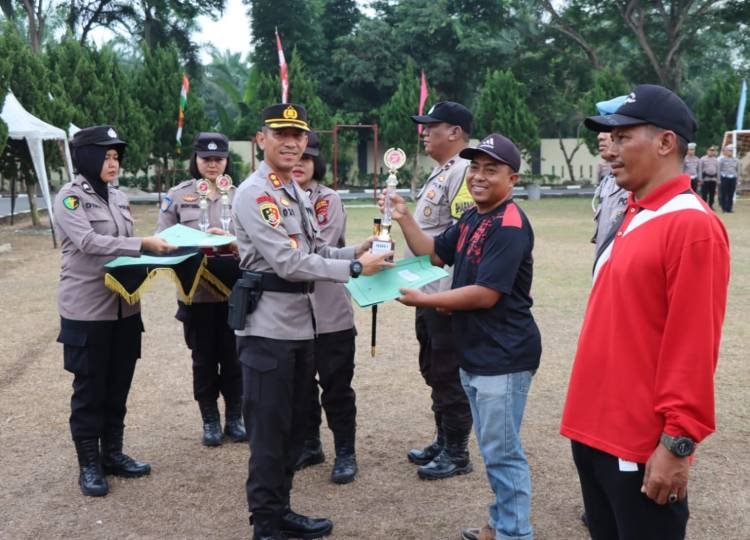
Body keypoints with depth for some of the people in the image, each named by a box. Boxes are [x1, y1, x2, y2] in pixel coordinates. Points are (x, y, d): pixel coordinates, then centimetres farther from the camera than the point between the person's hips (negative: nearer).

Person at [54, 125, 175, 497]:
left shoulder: (119, 198, 12)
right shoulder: (70, 198, -9)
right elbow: (88, 242, -21)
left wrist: (149, 255, -4)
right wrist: (143, 244, -26)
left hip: (124, 307, 6)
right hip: (86, 310, -6)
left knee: (118, 385, 13)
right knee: (89, 388, 3)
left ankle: (112, 453, 27)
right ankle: (88, 464, 14)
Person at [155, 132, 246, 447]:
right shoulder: (178, 195, 4)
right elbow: (161, 238, 3)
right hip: (196, 289, 0)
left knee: (233, 356, 7)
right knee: (204, 358, 9)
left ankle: (234, 418, 23)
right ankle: (210, 421, 23)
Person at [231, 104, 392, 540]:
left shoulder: (297, 194, 15)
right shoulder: (254, 194, -15)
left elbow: (313, 252, 18)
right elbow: (288, 262, -22)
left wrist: (356, 251, 1)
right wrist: (355, 268, -20)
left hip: (302, 324, 9)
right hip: (269, 327, -9)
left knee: (294, 425, 17)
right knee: (269, 431, 0)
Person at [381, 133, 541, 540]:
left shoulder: (510, 226, -20)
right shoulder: (471, 218, 10)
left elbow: (486, 294, -24)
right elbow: (433, 254, 19)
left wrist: (423, 300, -16)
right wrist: (403, 217, 4)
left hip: (503, 357, -10)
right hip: (474, 354, 10)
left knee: (502, 451, 0)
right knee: (493, 449, 20)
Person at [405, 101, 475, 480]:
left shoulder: (463, 172, -16)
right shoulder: (439, 174, 17)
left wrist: (449, 296, -24)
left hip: (446, 293, -11)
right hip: (427, 292, 11)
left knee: (449, 375, -1)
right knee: (433, 371, 18)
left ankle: (456, 453, 11)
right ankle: (443, 441, 31)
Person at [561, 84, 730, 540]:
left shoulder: (693, 226, -16)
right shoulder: (634, 217, 11)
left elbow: (694, 347, -19)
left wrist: (678, 444, -19)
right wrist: (591, 417, 17)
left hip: (643, 446, -8)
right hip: (596, 430, 9)